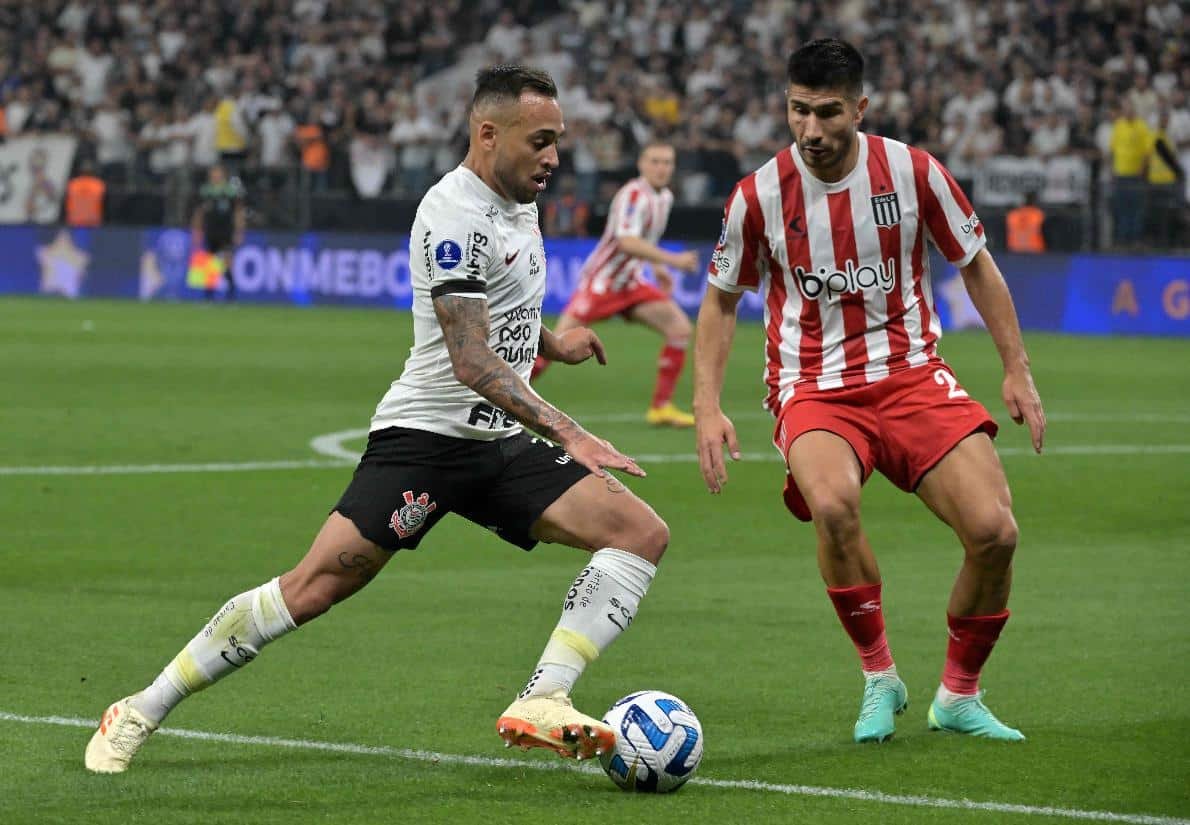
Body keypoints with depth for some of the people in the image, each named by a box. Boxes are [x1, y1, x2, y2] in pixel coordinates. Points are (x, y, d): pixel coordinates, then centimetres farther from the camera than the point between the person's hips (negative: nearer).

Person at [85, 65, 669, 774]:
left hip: (503, 446, 8)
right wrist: (566, 434, -31)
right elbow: (471, 362, -26)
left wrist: (552, 344, 30)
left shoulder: (518, 201, 12)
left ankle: (540, 704, -17)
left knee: (643, 534, -8)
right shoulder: (455, 212, -17)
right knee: (315, 587, -14)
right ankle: (141, 713, -1)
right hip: (428, 434, -8)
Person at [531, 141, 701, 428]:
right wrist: (671, 260, -33)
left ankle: (661, 408, 2)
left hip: (630, 284, 8)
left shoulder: (665, 197, 8)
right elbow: (627, 242, -33)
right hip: (599, 283, -8)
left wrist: (657, 267, 19)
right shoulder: (633, 195, -19)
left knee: (680, 329, -5)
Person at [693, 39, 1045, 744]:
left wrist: (1017, 369, 5)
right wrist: (708, 407, -1)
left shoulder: (912, 172, -5)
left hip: (912, 376, 2)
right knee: (832, 504, -35)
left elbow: (976, 266, 10)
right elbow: (721, 300, 9)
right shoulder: (759, 197, -6)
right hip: (813, 390, -2)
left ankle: (959, 696, 8)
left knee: (994, 531, -17)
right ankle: (880, 677, -12)